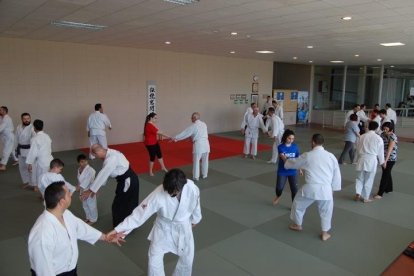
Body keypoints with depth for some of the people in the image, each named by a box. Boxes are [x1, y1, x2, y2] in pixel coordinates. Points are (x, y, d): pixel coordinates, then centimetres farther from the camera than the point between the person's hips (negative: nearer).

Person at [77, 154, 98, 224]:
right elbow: (79, 179, 10)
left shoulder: (90, 170, -24)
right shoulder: (79, 169, 2)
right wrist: (79, 186, 0)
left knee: (91, 205, 5)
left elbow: (87, 180, -29)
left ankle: (93, 219, 23)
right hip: (83, 190, 8)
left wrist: (80, 187, -32)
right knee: (85, 205, 22)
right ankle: (88, 217, 42)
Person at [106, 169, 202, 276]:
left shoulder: (192, 189, -29)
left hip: (183, 227, 2)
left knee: (187, 258, 16)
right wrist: (119, 229, -33)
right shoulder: (158, 194, -34)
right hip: (163, 227, -1)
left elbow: (195, 205, -7)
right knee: (154, 259, 6)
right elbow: (140, 212, -29)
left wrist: (194, 220, 11)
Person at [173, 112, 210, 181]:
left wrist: (175, 138, 6)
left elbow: (185, 133, -3)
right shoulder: (204, 124, 11)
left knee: (196, 161, 5)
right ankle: (204, 175, 27)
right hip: (205, 144, 6)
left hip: (198, 145, -6)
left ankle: (196, 177, 11)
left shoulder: (193, 126, -7)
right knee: (205, 161, 15)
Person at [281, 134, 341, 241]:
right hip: (325, 189, 2)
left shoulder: (307, 156, -2)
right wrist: (333, 189, 21)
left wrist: (285, 159, 34)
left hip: (311, 188, -1)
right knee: (326, 211, 21)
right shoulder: (331, 156, 3)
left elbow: (293, 163, 13)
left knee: (298, 203, 23)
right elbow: (336, 174, 10)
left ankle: (297, 225, 39)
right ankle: (324, 233, 28)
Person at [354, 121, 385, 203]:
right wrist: (381, 162, 16)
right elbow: (380, 152, 1)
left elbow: (358, 149, 9)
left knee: (360, 178, 15)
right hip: (372, 160, -2)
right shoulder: (378, 138, -6)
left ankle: (358, 193, -3)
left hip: (362, 159, 2)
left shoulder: (362, 137, 1)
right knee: (369, 180, 8)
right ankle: (365, 198, 17)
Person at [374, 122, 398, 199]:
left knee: (385, 175, -4)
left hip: (390, 159, -7)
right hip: (383, 157, 7)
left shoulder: (393, 137, -19)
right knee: (387, 173, 20)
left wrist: (385, 160, -28)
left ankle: (380, 194, -1)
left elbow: (390, 149, -24)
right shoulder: (382, 134, 3)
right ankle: (389, 188, 37)